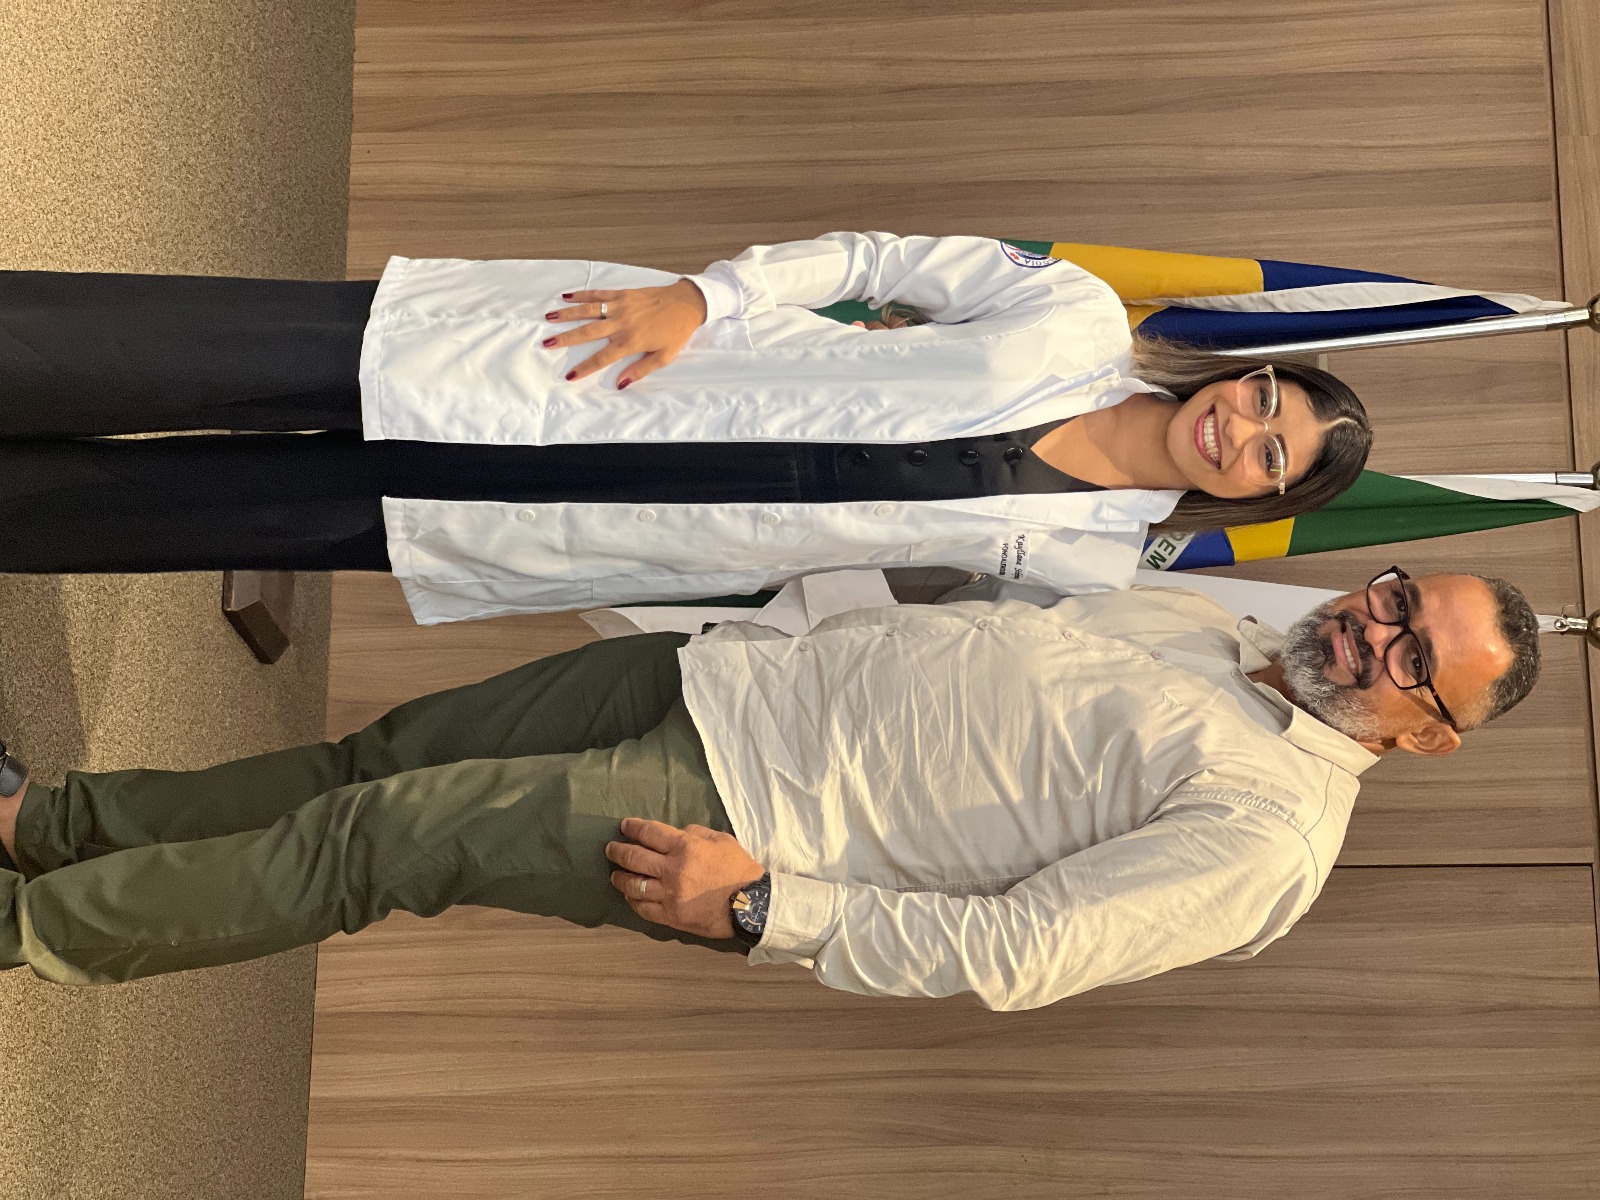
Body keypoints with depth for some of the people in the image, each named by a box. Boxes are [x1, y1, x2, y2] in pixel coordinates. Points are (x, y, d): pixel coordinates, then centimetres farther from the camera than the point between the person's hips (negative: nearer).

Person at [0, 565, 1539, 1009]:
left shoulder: (1268, 832, -13)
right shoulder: (1206, 611, 11)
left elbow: (1012, 955, -19)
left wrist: (755, 905, -20)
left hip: (742, 810, -6)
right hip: (731, 670, 7)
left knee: (370, 837, -5)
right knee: (386, 751, 8)